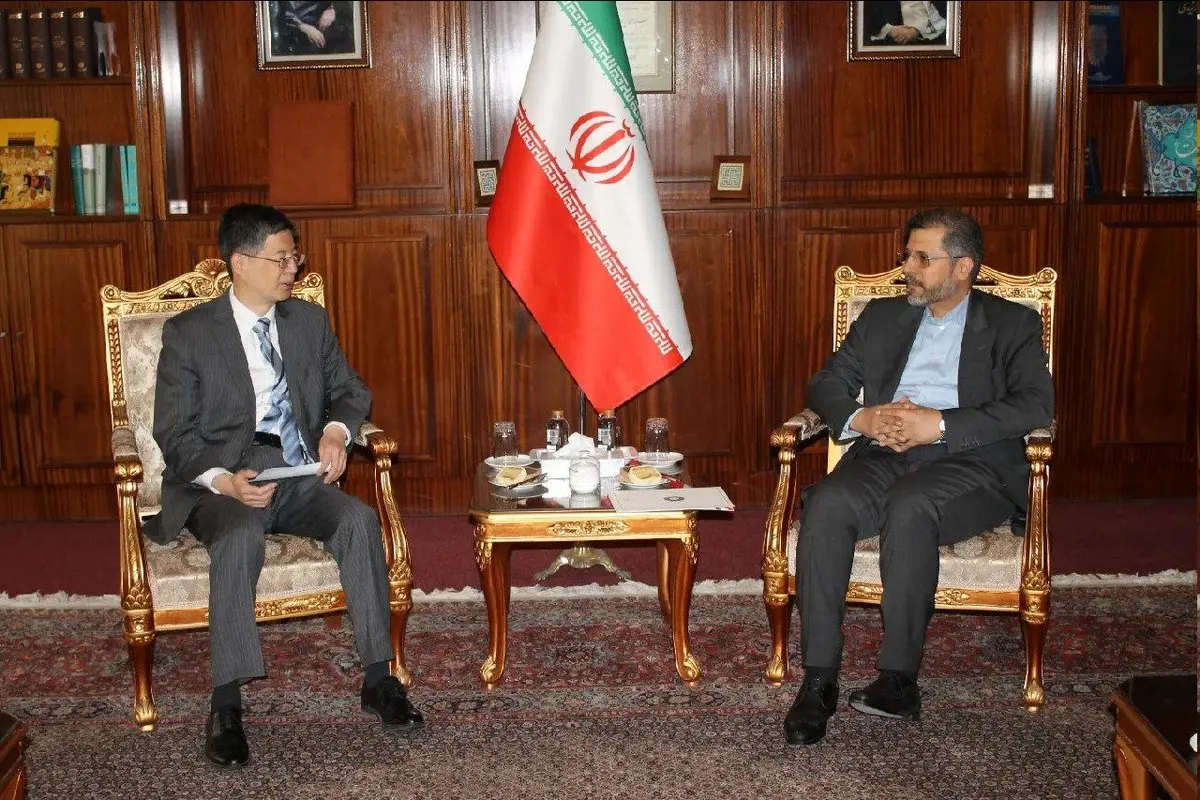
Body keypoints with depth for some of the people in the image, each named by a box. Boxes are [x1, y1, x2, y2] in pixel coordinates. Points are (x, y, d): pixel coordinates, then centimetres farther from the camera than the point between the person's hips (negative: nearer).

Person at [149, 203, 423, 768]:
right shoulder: (187, 333, -1)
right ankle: (226, 706, -30)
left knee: (359, 518, -27)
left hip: (299, 475, 4)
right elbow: (174, 433, -4)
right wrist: (224, 481, -23)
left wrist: (336, 431, -7)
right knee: (240, 539, -37)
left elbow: (349, 392, 18)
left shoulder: (310, 321, 12)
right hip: (220, 482, -3)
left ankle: (377, 678, -20)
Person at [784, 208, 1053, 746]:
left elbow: (1036, 405, -5)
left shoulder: (1012, 324, 12)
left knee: (909, 505, -37)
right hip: (884, 454, 4)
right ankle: (818, 681, -26)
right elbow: (826, 384, 18)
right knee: (826, 505, -30)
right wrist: (861, 418, -6)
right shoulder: (882, 317, 25)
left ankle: (898, 681, -28)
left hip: (971, 462, -3)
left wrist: (940, 423, -15)